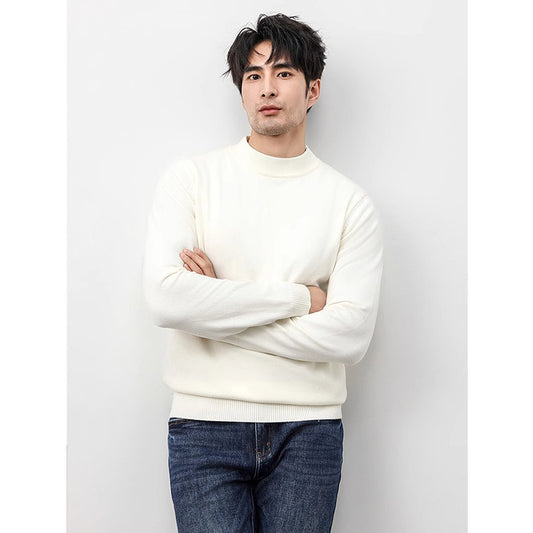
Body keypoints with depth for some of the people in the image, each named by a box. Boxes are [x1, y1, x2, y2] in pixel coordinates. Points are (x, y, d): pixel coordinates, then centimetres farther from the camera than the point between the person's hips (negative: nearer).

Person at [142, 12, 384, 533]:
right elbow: (164, 297, -12)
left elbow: (350, 334, -9)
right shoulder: (190, 178, 2)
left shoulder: (349, 201, 2)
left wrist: (216, 306, -10)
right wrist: (298, 297, -11)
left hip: (308, 431, 1)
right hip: (205, 425, 0)